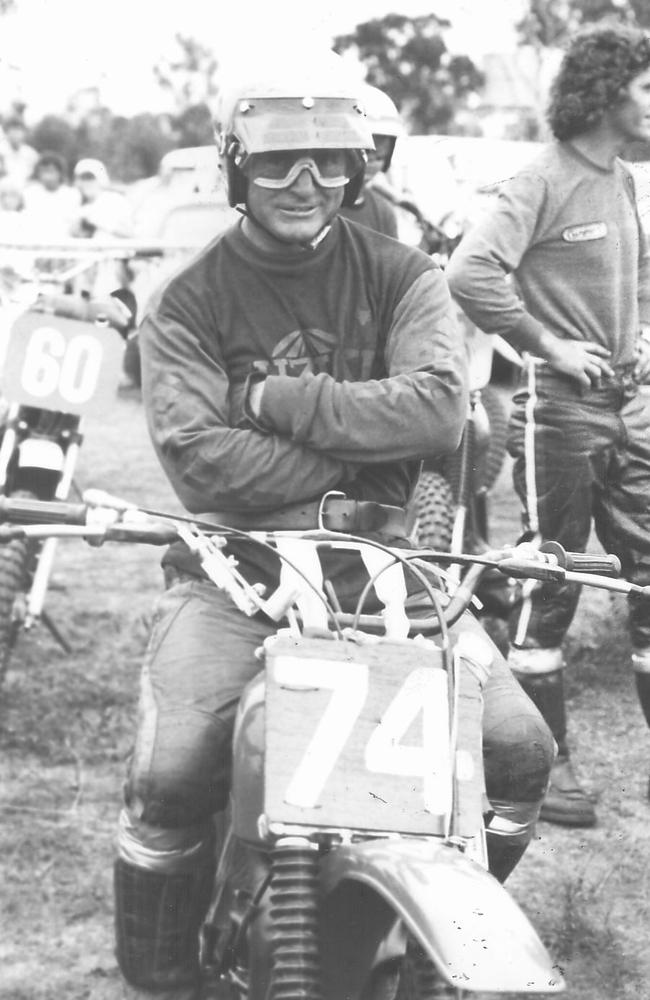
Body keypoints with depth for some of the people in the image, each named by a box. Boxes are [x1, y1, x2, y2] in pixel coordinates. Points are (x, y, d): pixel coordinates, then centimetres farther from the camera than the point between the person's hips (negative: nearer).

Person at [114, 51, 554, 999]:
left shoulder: (401, 276, 3)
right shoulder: (188, 304, -2)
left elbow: (439, 410, -15)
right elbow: (200, 459, -16)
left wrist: (275, 401, -16)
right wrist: (364, 452, -16)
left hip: (382, 564, 2)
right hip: (234, 571, -2)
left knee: (520, 749, -9)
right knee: (168, 779, -21)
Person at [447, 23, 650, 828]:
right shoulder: (544, 180, -11)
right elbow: (469, 273, -24)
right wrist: (550, 345, -18)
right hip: (559, 406, -8)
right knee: (549, 585, 1)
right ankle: (545, 758, 10)